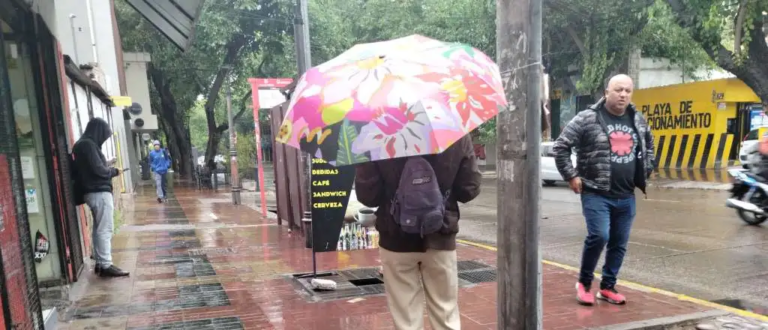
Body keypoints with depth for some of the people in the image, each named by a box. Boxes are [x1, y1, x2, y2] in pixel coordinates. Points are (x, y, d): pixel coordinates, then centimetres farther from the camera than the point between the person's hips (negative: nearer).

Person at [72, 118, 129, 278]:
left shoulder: (85, 144, 16)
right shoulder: (88, 145, -14)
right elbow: (98, 169, -18)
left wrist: (109, 169, 6)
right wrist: (113, 171, -2)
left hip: (96, 191, 10)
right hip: (99, 192, -10)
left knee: (99, 228, 12)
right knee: (105, 229, -8)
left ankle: (100, 263, 17)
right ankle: (106, 265, -6)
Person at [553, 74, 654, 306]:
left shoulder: (638, 120, 9)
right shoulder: (587, 118, -8)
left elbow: (649, 145, 28)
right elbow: (561, 146, -6)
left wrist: (645, 172, 18)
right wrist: (571, 176, -9)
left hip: (626, 197, 6)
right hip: (596, 193, -5)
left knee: (619, 243, 9)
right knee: (599, 236, -17)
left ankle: (608, 287, 25)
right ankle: (584, 282, 6)